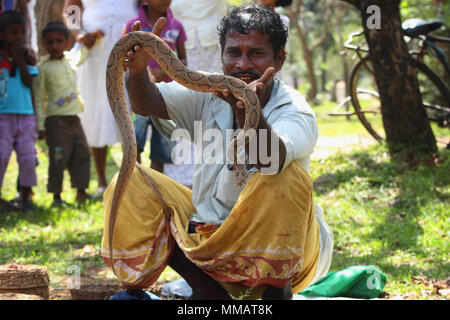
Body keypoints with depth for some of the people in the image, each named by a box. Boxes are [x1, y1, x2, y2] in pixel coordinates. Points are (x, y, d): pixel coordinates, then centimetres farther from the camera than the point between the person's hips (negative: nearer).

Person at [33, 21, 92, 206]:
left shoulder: (71, 61, 11)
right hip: (56, 119, -6)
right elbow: (39, 98, -4)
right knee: (59, 157, -7)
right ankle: (56, 195, 1)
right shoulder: (43, 67, -5)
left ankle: (81, 191, 12)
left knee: (82, 153, 4)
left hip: (74, 117, 6)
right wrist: (41, 125, -8)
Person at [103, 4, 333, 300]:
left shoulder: (296, 113, -18)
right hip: (210, 228, 6)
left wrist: (248, 111, -62)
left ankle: (276, 290, -13)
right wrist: (138, 71, -41)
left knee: (286, 178, -34)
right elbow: (147, 104, -18)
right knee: (129, 182, -5)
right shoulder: (209, 93, -3)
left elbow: (271, 159, -41)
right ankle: (209, 290, -2)